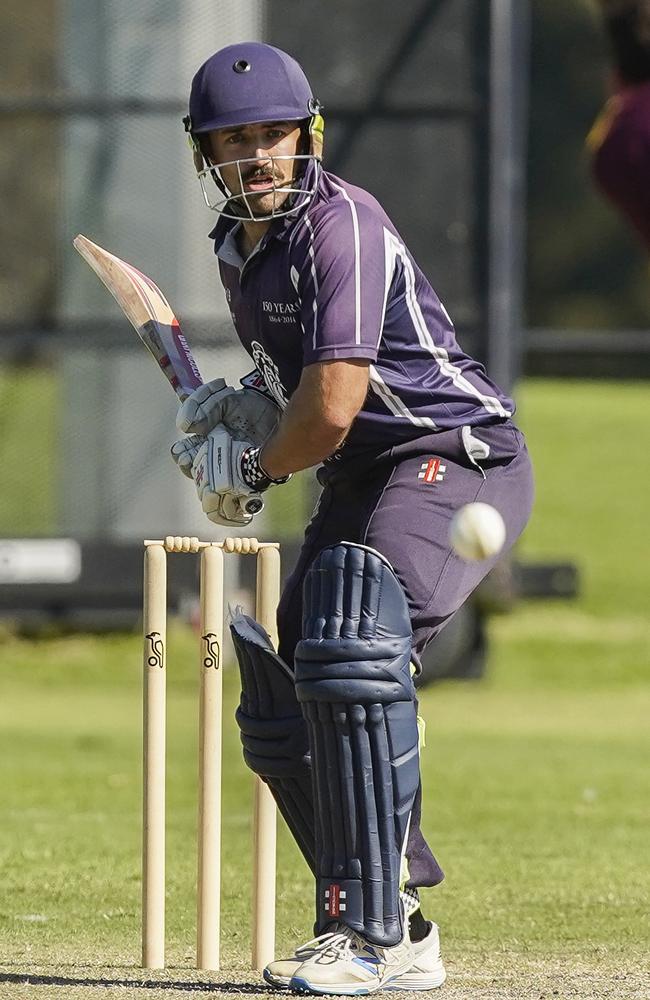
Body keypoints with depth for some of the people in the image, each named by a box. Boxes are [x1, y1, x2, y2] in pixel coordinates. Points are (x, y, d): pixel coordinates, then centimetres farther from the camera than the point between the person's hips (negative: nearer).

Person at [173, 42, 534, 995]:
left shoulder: (339, 226, -20)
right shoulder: (238, 246, 10)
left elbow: (330, 413, -25)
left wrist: (253, 467, -6)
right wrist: (238, 411, 6)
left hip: (458, 455, -10)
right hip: (364, 481, 10)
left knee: (354, 649, -31)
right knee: (282, 711, 8)